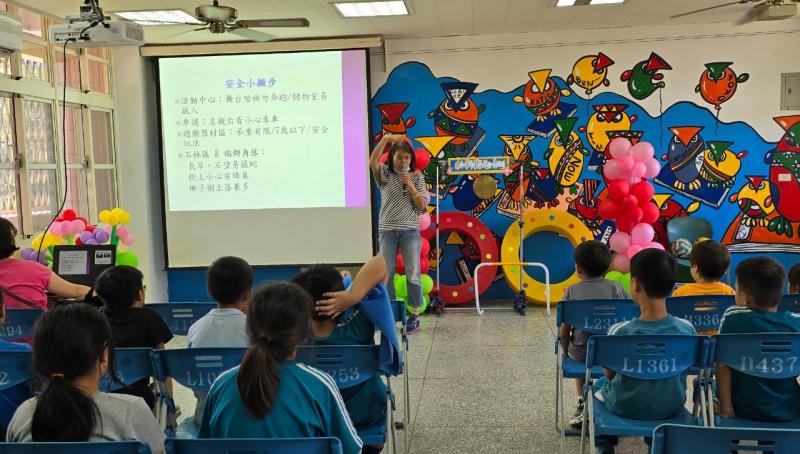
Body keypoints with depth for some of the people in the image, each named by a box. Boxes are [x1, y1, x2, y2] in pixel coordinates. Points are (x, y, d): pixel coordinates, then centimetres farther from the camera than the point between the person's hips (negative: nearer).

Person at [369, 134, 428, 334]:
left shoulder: (417, 177, 3)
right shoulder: (385, 175, 3)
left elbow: (421, 205, -3)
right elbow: (372, 162, -18)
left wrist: (410, 185, -14)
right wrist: (385, 139, -25)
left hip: (410, 231, -1)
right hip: (387, 231, 1)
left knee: (413, 275, 0)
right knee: (385, 275, 5)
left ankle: (414, 316, 9)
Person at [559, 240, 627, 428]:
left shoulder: (572, 291, -5)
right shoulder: (616, 288, -4)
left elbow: (564, 330, -6)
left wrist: (566, 350, 12)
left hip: (582, 353, 0)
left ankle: (582, 403, 27)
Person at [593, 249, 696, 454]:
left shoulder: (620, 331, -27)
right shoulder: (687, 329, -19)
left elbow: (609, 374, -11)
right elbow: (682, 371, -2)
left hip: (626, 407, -3)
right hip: (672, 406, 3)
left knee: (599, 384, 30)